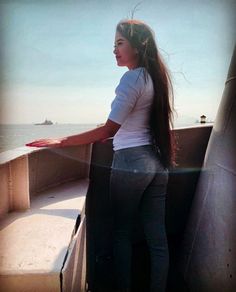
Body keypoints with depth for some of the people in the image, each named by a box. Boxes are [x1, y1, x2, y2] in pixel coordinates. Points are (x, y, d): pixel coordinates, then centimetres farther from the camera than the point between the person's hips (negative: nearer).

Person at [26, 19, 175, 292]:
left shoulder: (132, 78, -13)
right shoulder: (158, 76, 10)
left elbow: (108, 130, -19)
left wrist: (60, 141, -18)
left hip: (130, 162, -7)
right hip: (158, 164, 8)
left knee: (121, 231, 9)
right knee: (157, 235, 10)